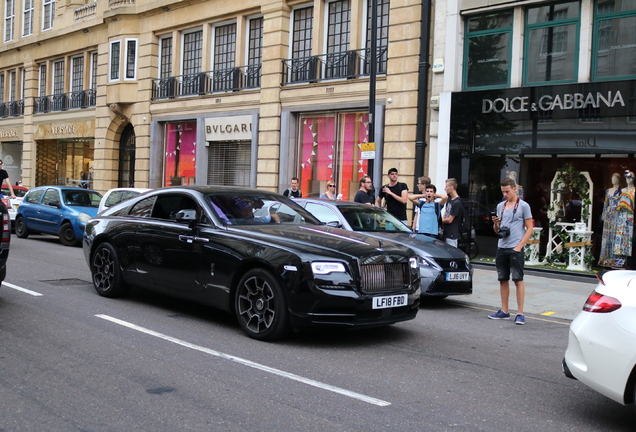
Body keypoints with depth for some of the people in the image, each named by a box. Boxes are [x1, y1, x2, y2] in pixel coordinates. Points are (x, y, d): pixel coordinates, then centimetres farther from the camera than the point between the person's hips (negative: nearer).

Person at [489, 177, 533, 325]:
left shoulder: (523, 206, -2)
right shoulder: (500, 206, 14)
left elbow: (529, 228, -4)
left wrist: (519, 246, -12)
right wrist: (495, 223, -4)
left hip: (515, 248, -6)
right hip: (501, 248, 6)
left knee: (518, 280, -5)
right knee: (503, 279, 9)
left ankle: (520, 313, -3)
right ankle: (504, 311, 17)